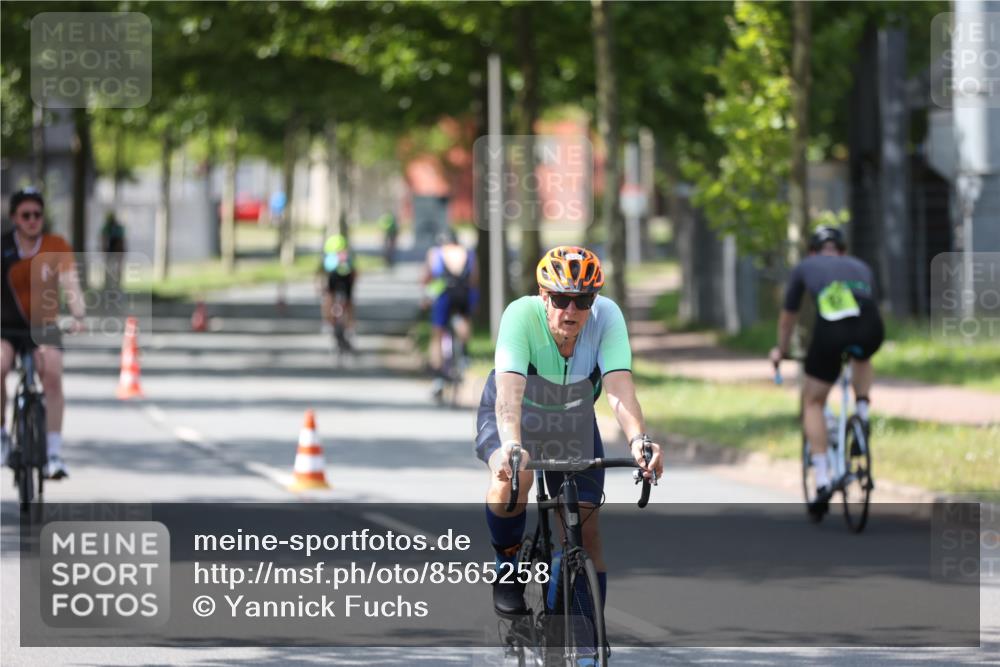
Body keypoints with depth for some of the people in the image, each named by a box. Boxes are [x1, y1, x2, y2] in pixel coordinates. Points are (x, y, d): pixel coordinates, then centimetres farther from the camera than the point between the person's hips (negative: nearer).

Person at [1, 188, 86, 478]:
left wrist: (78, 316, -34)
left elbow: (70, 282, -16)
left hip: (44, 326, 0)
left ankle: (54, 453, -22)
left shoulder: (56, 246, -6)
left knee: (53, 375, -25)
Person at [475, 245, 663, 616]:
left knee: (586, 531, -6)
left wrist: (638, 440, -56)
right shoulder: (521, 315, -34)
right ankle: (507, 568, -8)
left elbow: (619, 387, -38)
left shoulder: (606, 315, -28)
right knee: (513, 478, -34)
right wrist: (511, 445, -64)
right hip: (513, 419, -2)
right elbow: (509, 390, -46)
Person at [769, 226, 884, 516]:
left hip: (831, 330, -2)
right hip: (870, 329, 2)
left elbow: (787, 318, 41)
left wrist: (780, 350, 59)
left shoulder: (804, 268, 30)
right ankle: (862, 413, 19)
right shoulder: (860, 267, 35)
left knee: (813, 402, 17)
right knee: (862, 358, 41)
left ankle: (822, 481, 7)